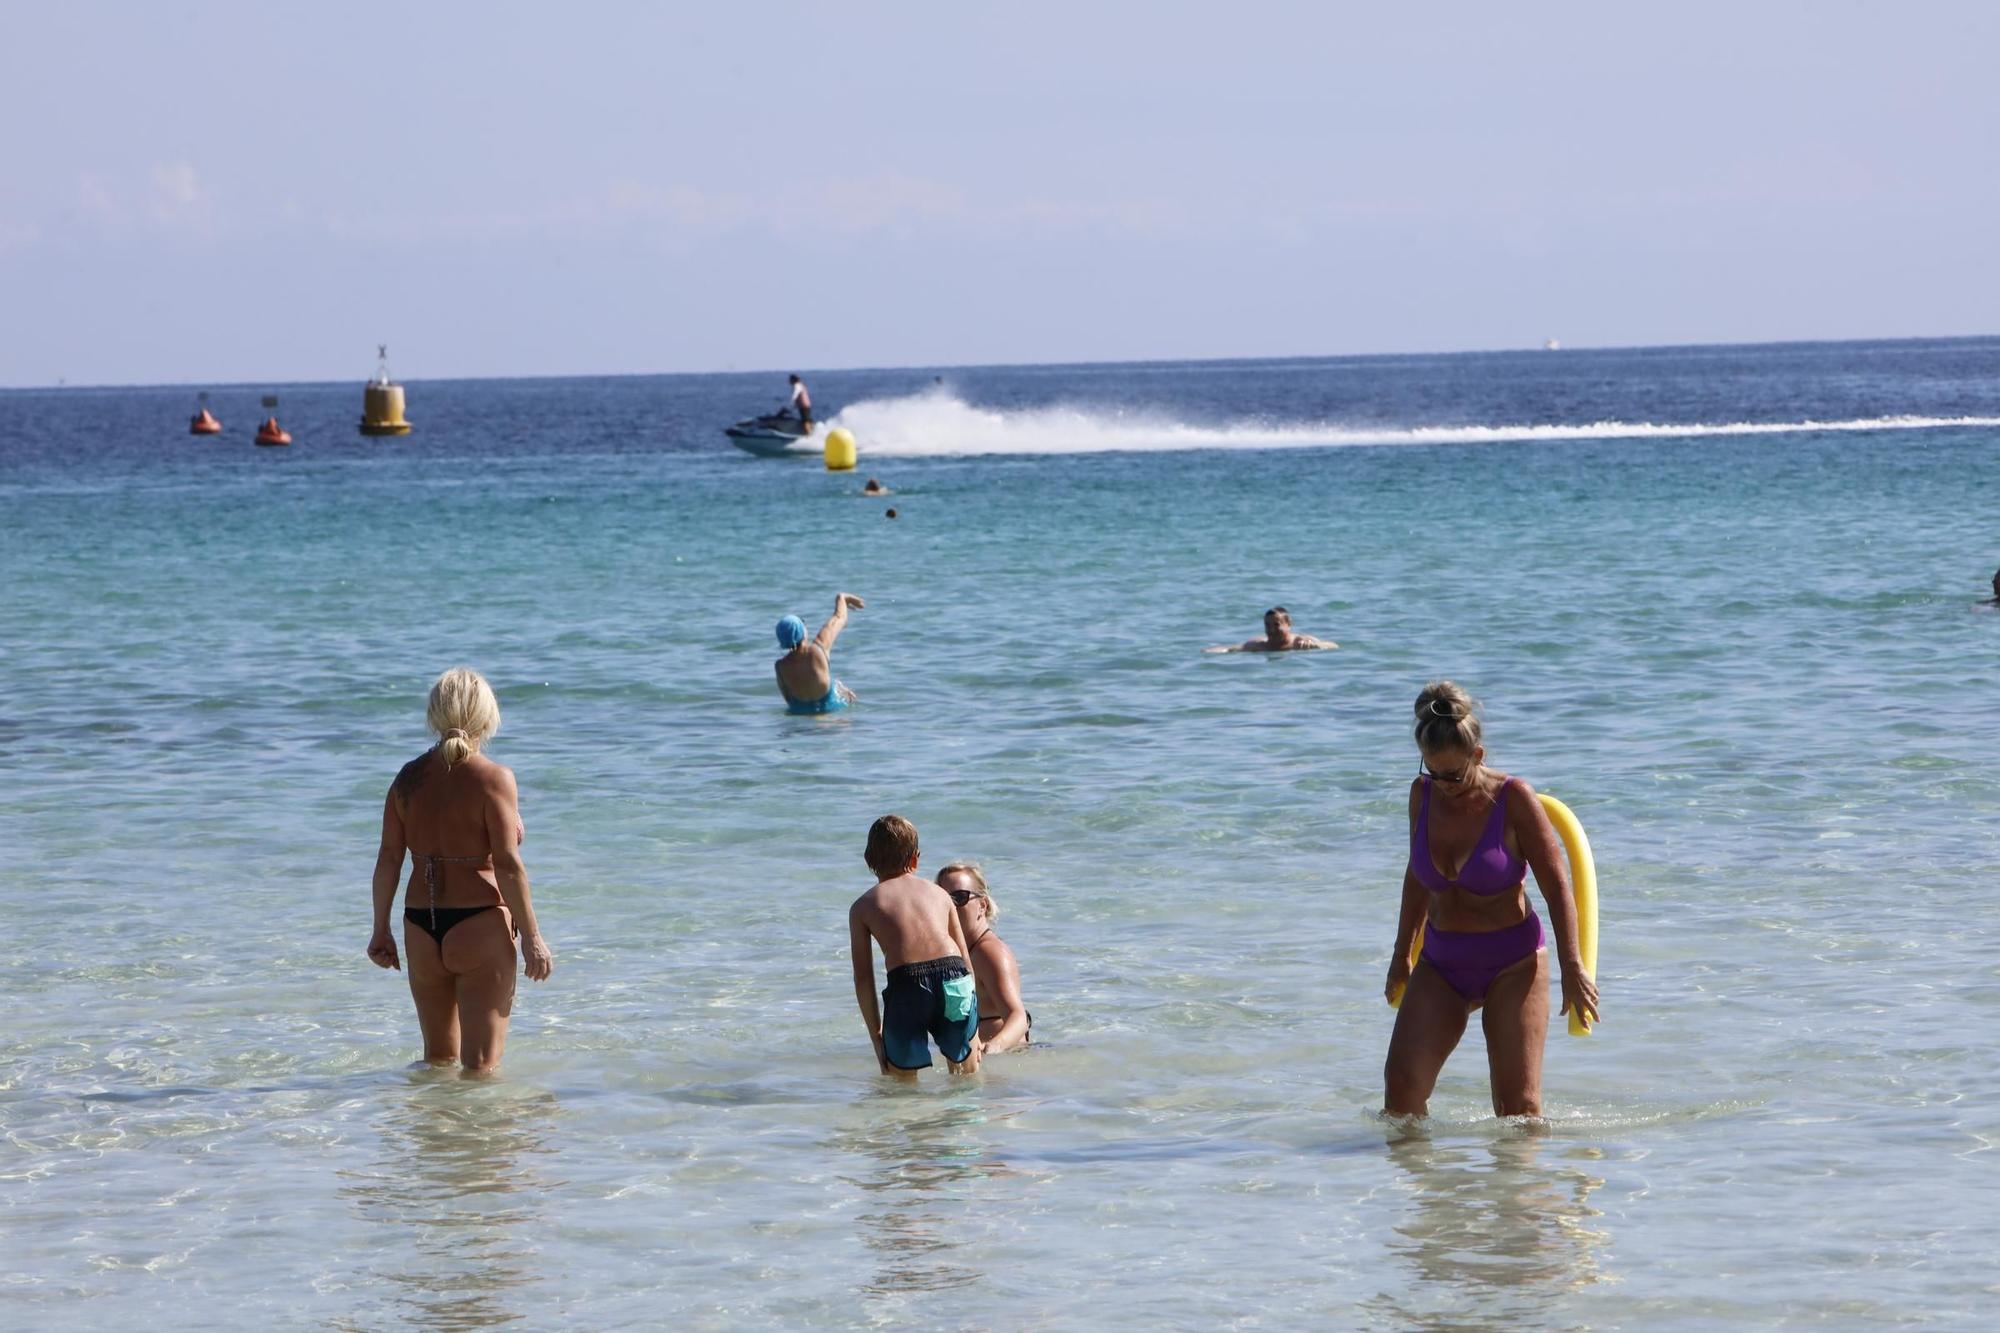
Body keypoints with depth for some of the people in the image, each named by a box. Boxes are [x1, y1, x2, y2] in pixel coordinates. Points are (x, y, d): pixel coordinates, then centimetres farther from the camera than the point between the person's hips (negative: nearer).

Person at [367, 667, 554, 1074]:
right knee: (481, 1066, -3)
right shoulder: (493, 778, -10)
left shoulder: (410, 777, 5)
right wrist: (532, 939, -9)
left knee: (439, 1057, 20)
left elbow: (389, 858, 6)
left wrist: (381, 930, 14)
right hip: (479, 928, -5)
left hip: (421, 931, 5)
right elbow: (508, 866, -14)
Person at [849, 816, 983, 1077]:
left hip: (907, 985, -2)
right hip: (953, 980, 2)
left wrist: (876, 1036, 17)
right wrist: (973, 1032, 27)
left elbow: (863, 977, 13)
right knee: (967, 1083, 21)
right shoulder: (938, 893, 25)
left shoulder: (862, 906, 18)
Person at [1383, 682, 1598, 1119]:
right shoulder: (1424, 794, 1)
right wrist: (1402, 954, 25)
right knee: (1401, 1082, -12)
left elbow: (1557, 885, -10)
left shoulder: (1513, 799, -12)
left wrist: (1572, 968, -16)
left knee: (1518, 1105, -6)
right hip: (1440, 964, 4)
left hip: (1512, 963, -4)